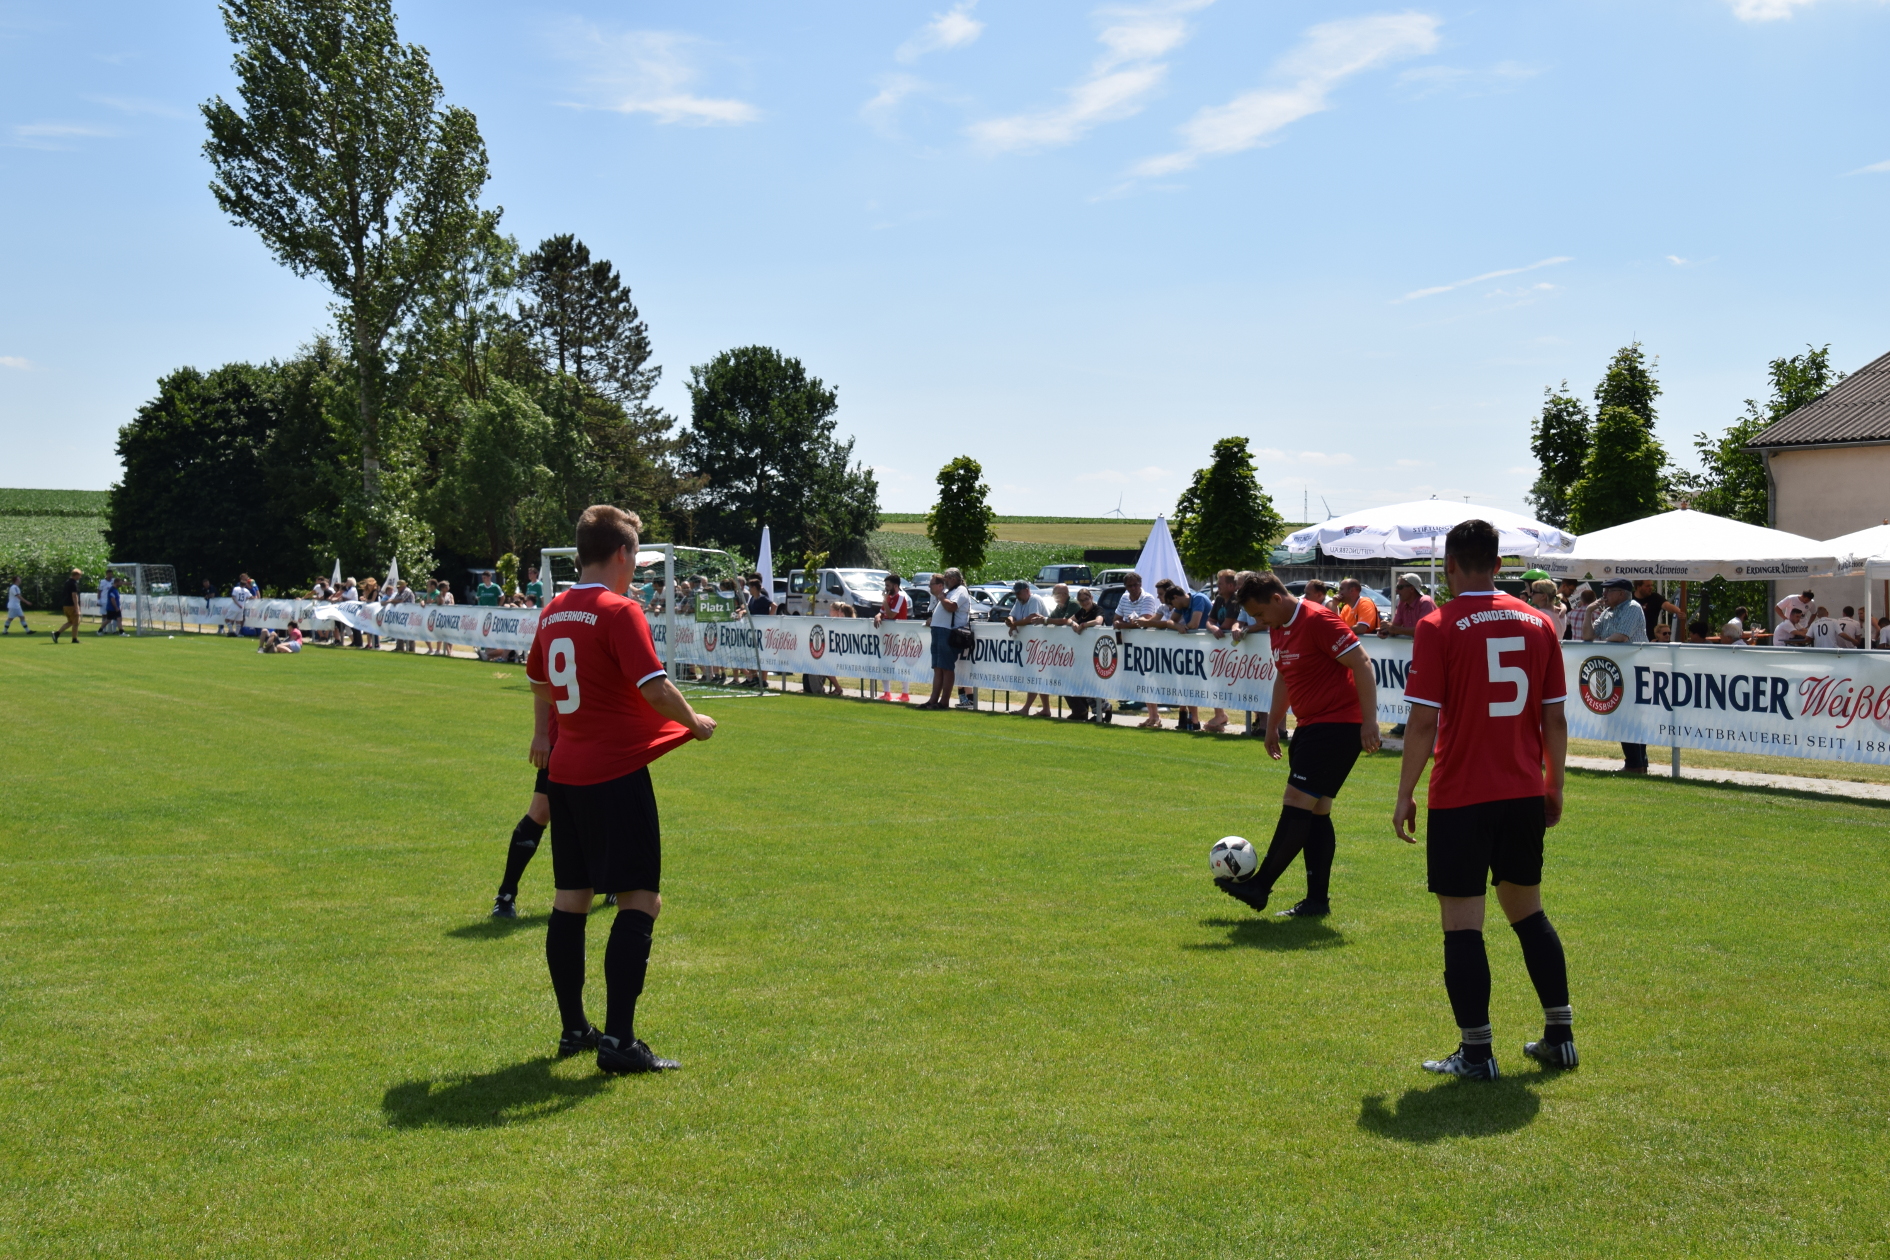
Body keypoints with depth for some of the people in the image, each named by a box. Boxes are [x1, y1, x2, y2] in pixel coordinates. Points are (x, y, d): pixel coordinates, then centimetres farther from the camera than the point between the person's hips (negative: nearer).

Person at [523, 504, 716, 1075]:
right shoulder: (619, 611, -14)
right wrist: (694, 722, -3)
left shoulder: (554, 611, 10)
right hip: (617, 772, -8)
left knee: (571, 898, 13)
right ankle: (619, 1040, -8)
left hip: (565, 771, 9)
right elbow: (654, 688, -20)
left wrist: (543, 733, 40)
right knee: (640, 900, -5)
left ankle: (573, 1028, 22)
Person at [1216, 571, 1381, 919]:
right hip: (1309, 727, 10)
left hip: (1339, 726, -10)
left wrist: (1369, 721, -23)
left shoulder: (1319, 620, -17)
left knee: (1297, 805, -9)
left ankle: (1259, 887, -6)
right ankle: (1318, 899, 12)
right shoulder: (1278, 629, 12)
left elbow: (1361, 663, -19)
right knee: (1315, 812, 8)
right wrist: (1273, 725, 24)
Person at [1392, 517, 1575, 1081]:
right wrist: (1553, 789, 17)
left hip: (1461, 800, -5)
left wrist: (1404, 796, -4)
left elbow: (1423, 723, -12)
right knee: (1527, 911, 20)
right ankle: (1560, 1035, 25)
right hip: (1525, 795, 6)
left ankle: (1476, 1052, 3)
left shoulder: (1438, 627, -9)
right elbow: (1555, 719, 7)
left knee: (1462, 923, 1)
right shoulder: (1538, 623, 5)